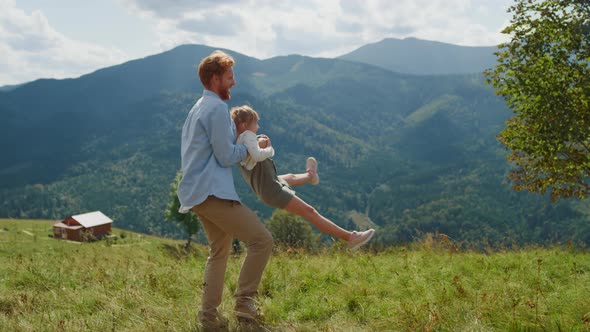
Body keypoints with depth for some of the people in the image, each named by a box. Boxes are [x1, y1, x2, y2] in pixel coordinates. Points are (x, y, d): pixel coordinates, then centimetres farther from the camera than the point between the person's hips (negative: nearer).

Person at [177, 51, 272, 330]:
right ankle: (244, 301, -5)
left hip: (197, 192, 11)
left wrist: (245, 143, 21)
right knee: (261, 239, -10)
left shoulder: (198, 108, 21)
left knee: (219, 251, 17)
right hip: (212, 191, -11)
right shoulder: (217, 108, -11)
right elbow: (226, 157, -13)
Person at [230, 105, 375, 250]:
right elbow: (257, 156, -41)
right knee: (310, 212, -12)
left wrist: (260, 144, 2)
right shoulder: (247, 136, -22)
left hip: (265, 186, 11)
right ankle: (350, 237, -13)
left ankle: (310, 175, 75)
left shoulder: (237, 141, 5)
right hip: (273, 190, -11)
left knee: (291, 177, 40)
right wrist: (269, 149, -20)